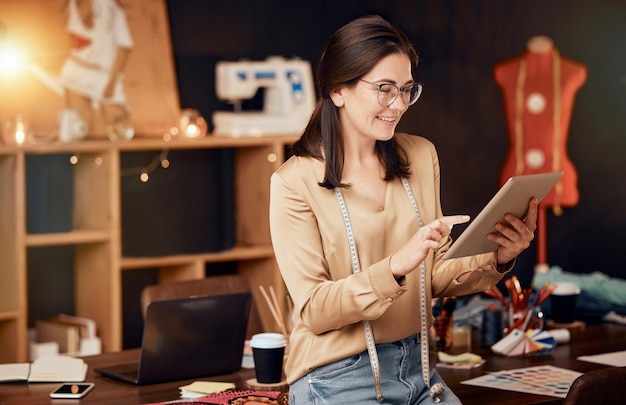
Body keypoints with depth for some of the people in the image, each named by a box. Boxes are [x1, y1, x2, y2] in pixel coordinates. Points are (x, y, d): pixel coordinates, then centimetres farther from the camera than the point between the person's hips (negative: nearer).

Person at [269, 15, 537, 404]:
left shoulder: (421, 156, 8)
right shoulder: (295, 182, -10)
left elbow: (434, 276, 12)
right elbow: (314, 310, -14)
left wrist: (497, 260, -7)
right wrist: (397, 266, -27)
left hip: (417, 369, 6)